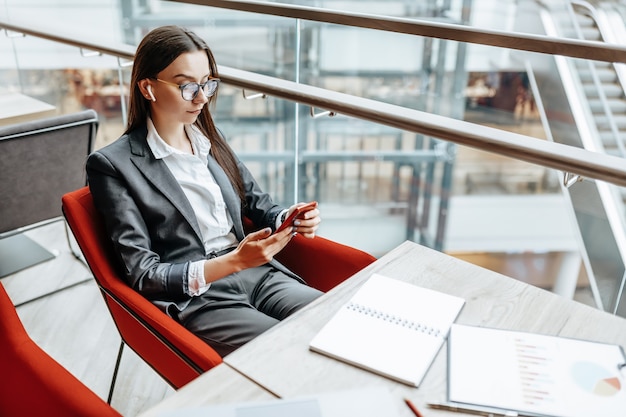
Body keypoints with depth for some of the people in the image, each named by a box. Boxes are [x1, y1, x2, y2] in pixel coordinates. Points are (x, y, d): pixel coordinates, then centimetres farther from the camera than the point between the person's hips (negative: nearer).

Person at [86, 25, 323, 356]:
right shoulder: (113, 165, -6)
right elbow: (144, 276, -10)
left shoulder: (209, 139, 11)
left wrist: (292, 219, -6)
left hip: (259, 275, 5)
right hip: (194, 299, -5)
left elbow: (259, 206, 18)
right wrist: (235, 261, -23)